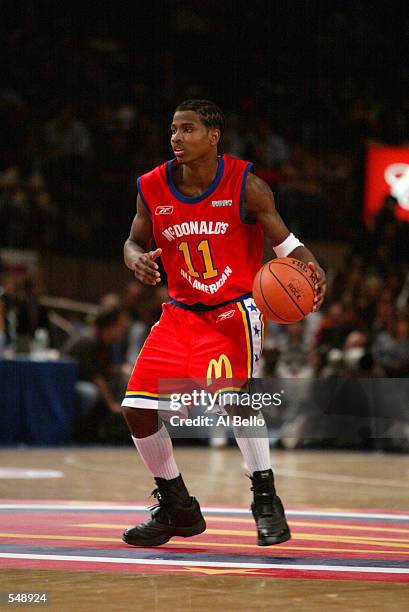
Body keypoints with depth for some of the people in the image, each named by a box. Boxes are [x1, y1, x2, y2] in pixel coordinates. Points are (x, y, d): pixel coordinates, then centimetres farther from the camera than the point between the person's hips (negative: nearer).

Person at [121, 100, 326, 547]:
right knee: (137, 409, -2)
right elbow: (135, 242, 11)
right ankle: (176, 508, 18)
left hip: (235, 309, -5)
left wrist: (310, 268, -31)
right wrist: (137, 260, -13)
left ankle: (266, 503, -16)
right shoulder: (153, 188, -3)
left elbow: (284, 242, -10)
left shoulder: (245, 185, -13)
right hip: (181, 311, 5)